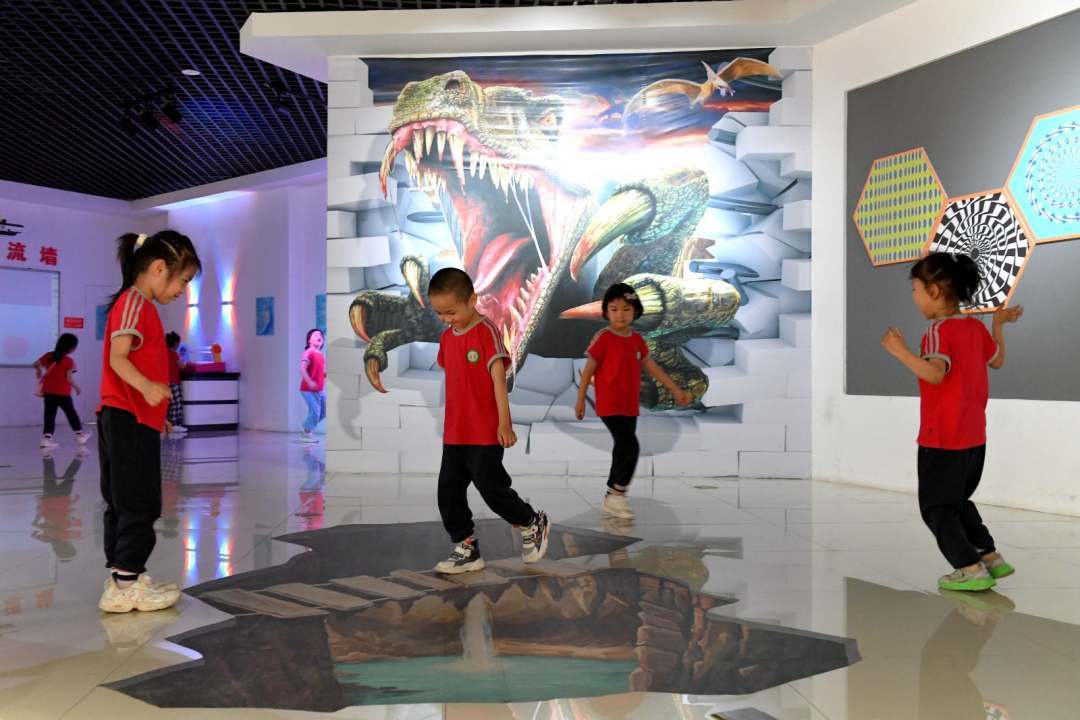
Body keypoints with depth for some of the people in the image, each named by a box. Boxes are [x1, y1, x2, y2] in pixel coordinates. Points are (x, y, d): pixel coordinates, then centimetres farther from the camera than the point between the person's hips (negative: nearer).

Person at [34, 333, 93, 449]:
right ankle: (80, 434, 25)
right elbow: (69, 379, -17)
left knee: (49, 415, 4)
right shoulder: (69, 361, -13)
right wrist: (77, 388, -1)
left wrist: (39, 372, 32)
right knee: (71, 413, 12)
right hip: (62, 393, -4)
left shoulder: (49, 356, 4)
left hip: (48, 392, 5)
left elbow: (36, 364, 11)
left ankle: (46, 438, -6)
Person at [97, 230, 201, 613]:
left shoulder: (140, 305, 18)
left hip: (133, 420, 10)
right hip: (130, 421, -10)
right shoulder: (134, 302, -11)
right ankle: (126, 586, -1)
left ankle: (124, 579, 20)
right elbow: (117, 357, -22)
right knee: (140, 503, -6)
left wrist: (157, 412, 28)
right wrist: (146, 387, -39)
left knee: (124, 503, 13)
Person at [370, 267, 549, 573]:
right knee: (449, 491, 7)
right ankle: (466, 549, 20)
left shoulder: (486, 331, -13)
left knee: (491, 487, -2)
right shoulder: (446, 337, 9)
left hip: (486, 434, -7)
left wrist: (505, 422, -24)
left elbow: (498, 377, -18)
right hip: (454, 434, 7)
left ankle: (533, 524, 23)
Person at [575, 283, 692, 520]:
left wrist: (675, 390, 13)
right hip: (610, 407, -7)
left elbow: (651, 367, 14)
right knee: (631, 447, -15)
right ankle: (617, 496, -3)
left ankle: (612, 498, 24)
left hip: (631, 407, 7)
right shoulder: (604, 338, -11)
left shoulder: (637, 339, 7)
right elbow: (588, 369, -7)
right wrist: (580, 400, -5)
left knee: (622, 451, 12)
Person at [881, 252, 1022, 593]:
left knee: (936, 508, 2)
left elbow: (936, 373, -33)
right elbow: (997, 360, 24)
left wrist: (901, 352, -36)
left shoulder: (939, 330, -17)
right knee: (958, 501, 23)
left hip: (942, 440, -9)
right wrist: (999, 323, 34)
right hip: (974, 437, 9)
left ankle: (971, 569, -3)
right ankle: (991, 557, 23)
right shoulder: (975, 326, 7)